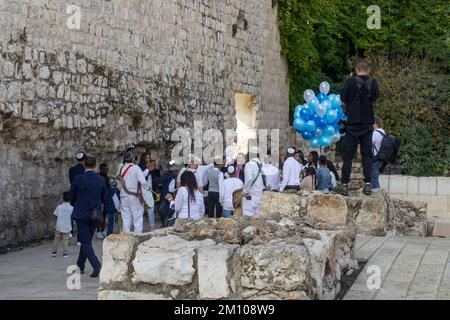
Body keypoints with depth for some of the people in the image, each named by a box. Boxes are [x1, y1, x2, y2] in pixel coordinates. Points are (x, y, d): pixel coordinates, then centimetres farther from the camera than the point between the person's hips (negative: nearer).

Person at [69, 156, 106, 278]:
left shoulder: (77, 179, -11)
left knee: (86, 242, 0)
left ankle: (96, 265, -18)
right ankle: (80, 266, 29)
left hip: (81, 214, -3)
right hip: (95, 215, 4)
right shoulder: (101, 180, -3)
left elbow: (72, 198, -1)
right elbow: (104, 199, 5)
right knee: (87, 240, 18)